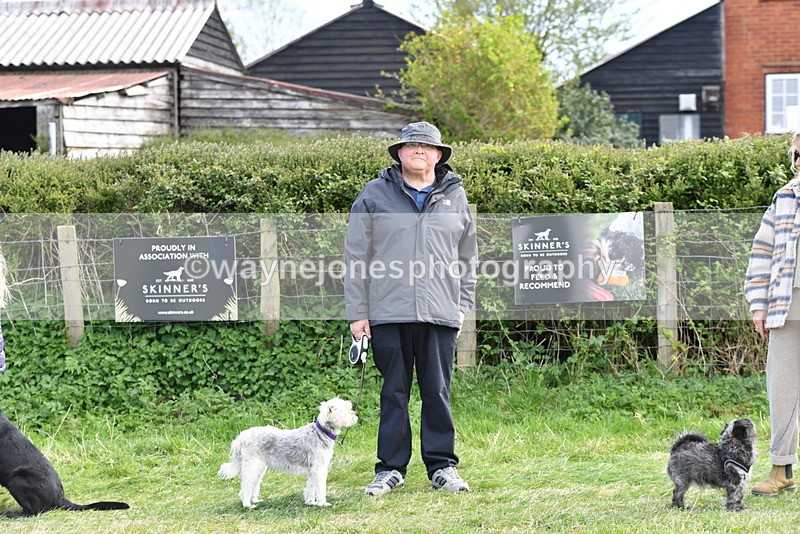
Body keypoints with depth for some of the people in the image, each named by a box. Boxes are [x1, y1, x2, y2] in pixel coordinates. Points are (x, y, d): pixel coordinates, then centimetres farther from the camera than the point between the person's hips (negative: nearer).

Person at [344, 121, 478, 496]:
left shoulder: (455, 197, 12)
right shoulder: (375, 195, 4)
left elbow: (468, 258, 17)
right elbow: (356, 258, 3)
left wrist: (463, 306, 9)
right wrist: (357, 313, -2)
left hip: (440, 314, 1)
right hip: (388, 313, -1)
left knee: (438, 391, 4)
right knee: (393, 391, 4)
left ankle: (442, 466, 13)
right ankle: (391, 468, 12)